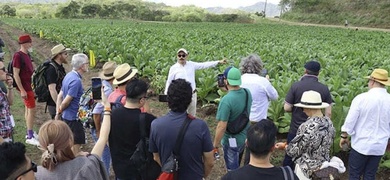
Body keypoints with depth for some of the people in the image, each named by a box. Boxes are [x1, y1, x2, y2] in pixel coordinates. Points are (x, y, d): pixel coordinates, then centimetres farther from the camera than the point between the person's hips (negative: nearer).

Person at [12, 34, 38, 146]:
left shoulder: (27, 55, 11)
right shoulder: (18, 56, -16)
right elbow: (16, 75, -19)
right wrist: (22, 90, -21)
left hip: (30, 86, 9)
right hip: (25, 87, -9)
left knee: (28, 109, 15)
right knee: (31, 109, -8)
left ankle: (29, 134, 25)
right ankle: (30, 137, -1)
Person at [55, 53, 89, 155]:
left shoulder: (69, 75, 7)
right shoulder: (76, 81, -23)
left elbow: (60, 96, 10)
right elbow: (66, 101, -21)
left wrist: (58, 113, 9)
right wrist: (59, 112, -3)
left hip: (66, 116, 9)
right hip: (74, 117, -9)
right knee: (76, 145, 0)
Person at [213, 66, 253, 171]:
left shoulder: (226, 100, -31)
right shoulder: (247, 92, -8)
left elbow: (221, 127, -28)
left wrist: (216, 144, -13)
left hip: (232, 141, -7)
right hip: (245, 136, 7)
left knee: (233, 170, 14)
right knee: (236, 166, 30)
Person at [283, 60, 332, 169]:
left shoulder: (295, 86, -12)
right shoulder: (324, 89, -7)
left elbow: (287, 108, -12)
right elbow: (328, 113, -5)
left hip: (296, 130, -1)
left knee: (289, 157, 15)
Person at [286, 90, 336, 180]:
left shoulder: (307, 127, -28)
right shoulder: (329, 122, -5)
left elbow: (293, 151, -20)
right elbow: (328, 144, 9)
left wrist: (284, 146, -1)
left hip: (307, 170, -7)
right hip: (324, 166, 7)